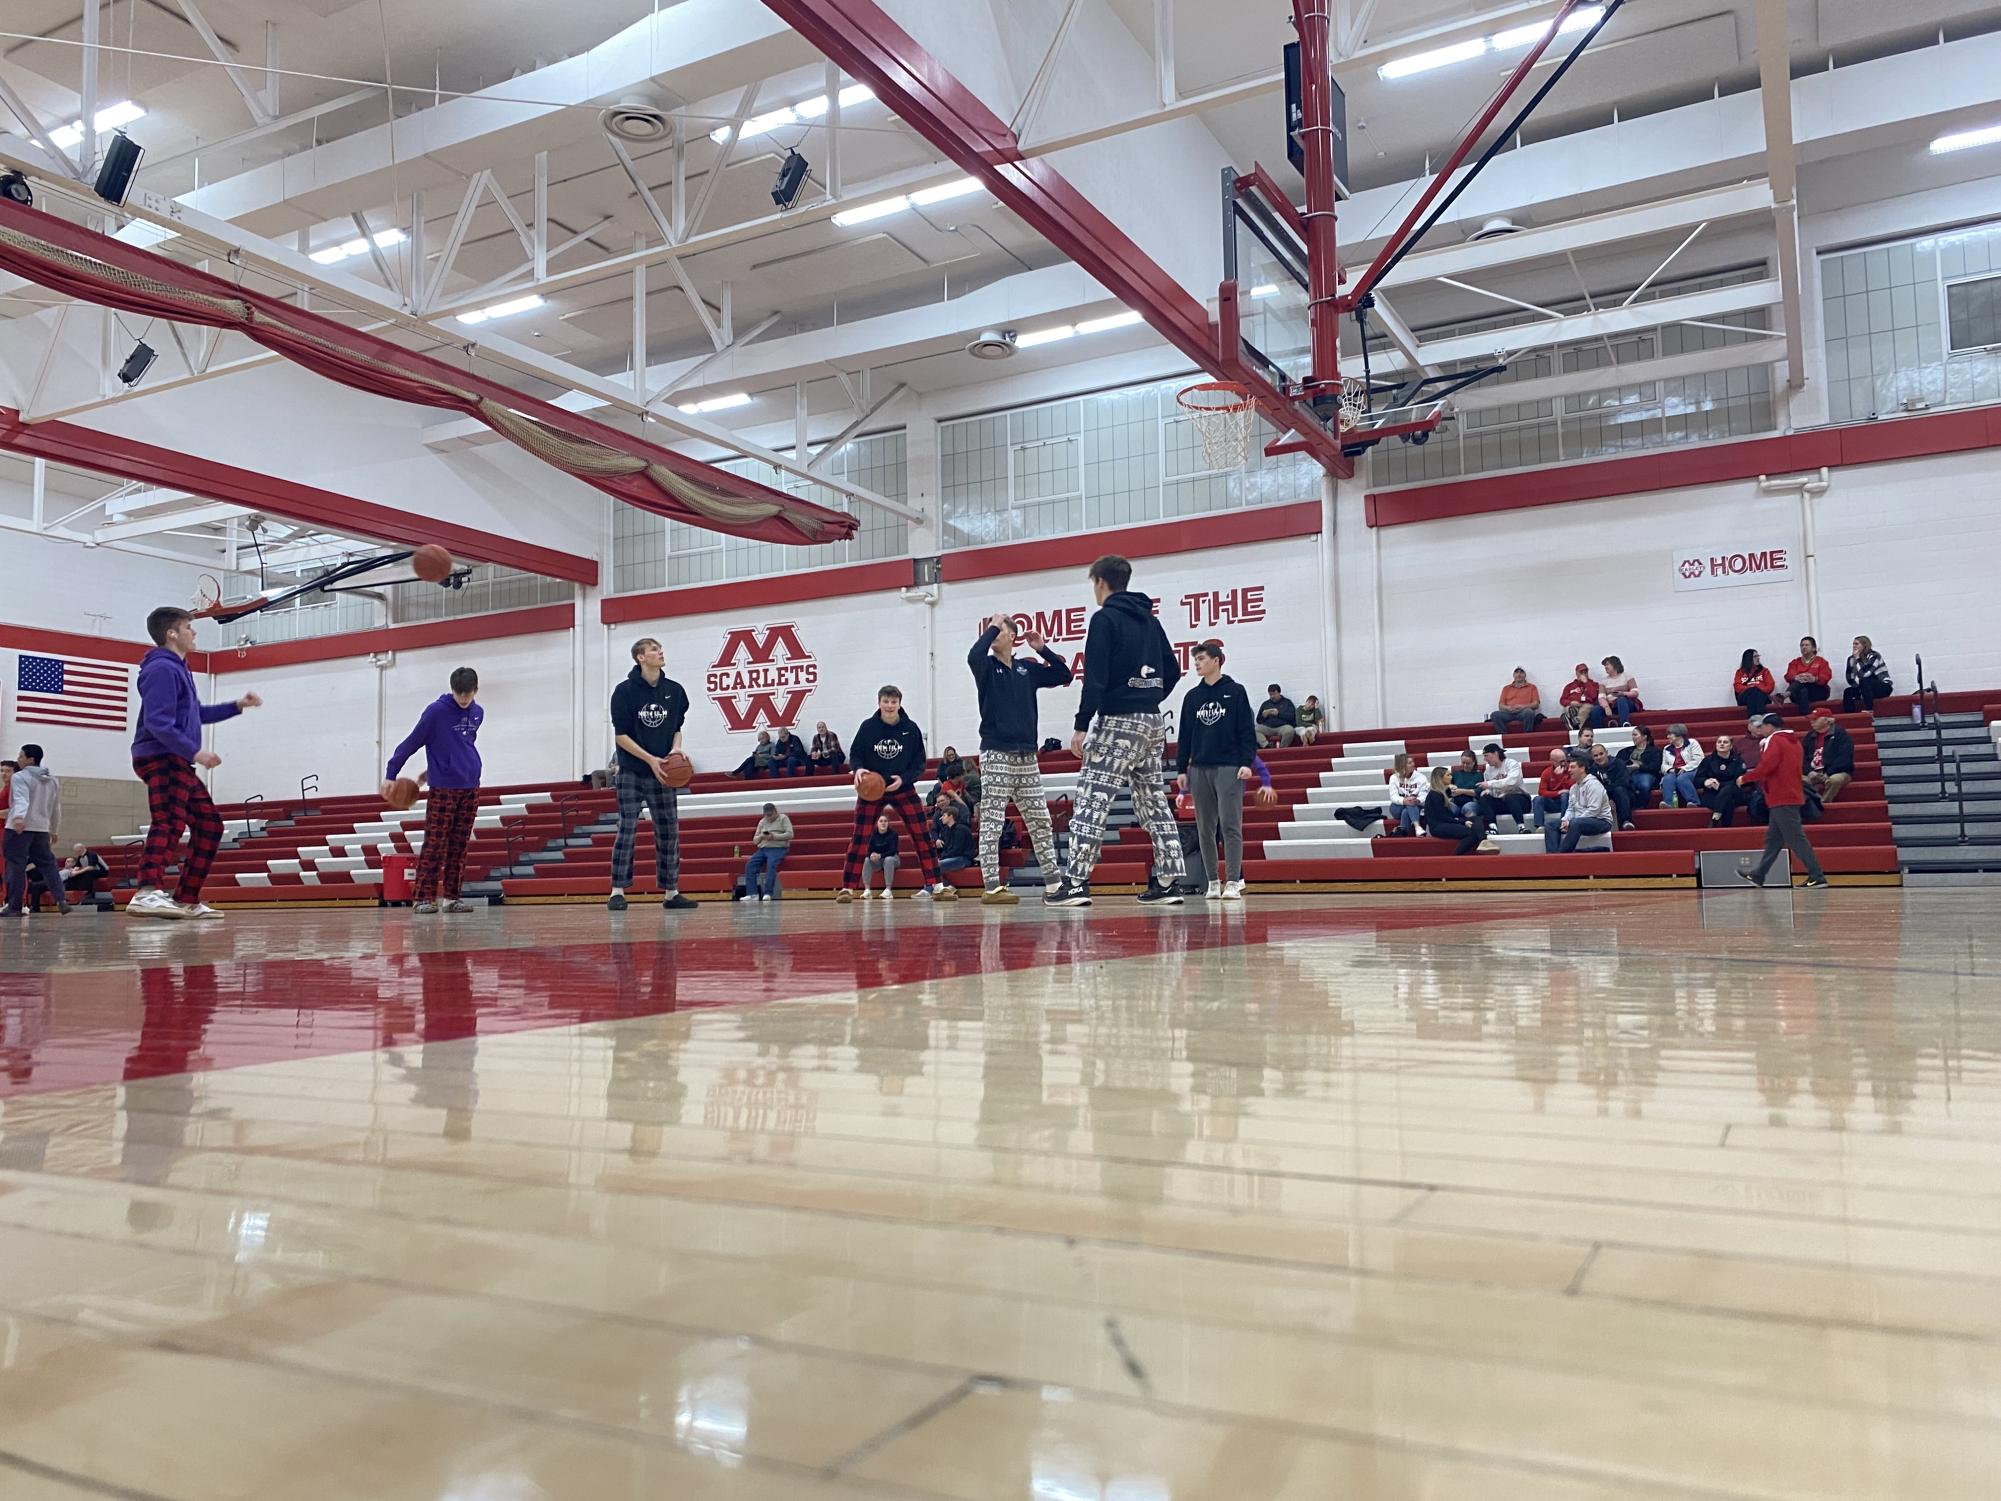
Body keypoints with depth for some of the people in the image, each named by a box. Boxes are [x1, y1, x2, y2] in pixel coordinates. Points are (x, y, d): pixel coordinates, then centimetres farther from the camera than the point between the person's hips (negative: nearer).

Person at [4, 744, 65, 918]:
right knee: (48, 864, 7)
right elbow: (56, 808, 22)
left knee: (16, 867, -2)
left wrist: (19, 817, -40)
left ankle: (14, 907, 0)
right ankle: (61, 901, -7)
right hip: (42, 829, 6)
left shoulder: (20, 777, -5)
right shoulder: (53, 780, 16)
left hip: (19, 828, -6)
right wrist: (53, 830, 31)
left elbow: (21, 799, -24)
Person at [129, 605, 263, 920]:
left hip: (178, 763, 11)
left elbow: (197, 714, 35)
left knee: (209, 824, 12)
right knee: (169, 824, -26)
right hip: (161, 759, -11)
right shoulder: (162, 668, -11)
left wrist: (237, 706, 29)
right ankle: (146, 893, -42)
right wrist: (195, 751, -24)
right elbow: (158, 723, -21)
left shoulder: (178, 668, 22)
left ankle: (186, 899, 13)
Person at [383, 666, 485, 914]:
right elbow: (411, 743, -5)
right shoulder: (436, 711, -7)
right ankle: (422, 897, -2)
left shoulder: (478, 714, 9)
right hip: (442, 788, -5)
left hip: (470, 787, 5)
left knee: (459, 846, 5)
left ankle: (451, 896, 10)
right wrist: (390, 774, -6)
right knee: (434, 845, -6)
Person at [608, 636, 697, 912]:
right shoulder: (625, 691, -6)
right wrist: (650, 759, -16)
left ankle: (671, 892, 11)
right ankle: (617, 891, -1)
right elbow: (620, 736, -8)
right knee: (627, 830, -7)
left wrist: (675, 748, -7)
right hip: (632, 773, -4)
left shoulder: (675, 690, 6)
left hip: (663, 774, 4)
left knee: (669, 832, 4)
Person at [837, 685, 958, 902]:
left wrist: (903, 778, -17)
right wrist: (858, 769, -19)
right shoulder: (868, 726, -6)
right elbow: (854, 754, 2)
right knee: (859, 838, -2)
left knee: (922, 836, -6)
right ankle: (847, 888, 6)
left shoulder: (911, 728, -6)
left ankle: (937, 885, -2)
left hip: (903, 788, 0)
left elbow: (919, 763, -1)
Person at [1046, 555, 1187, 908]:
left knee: (1092, 800, -9)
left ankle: (1076, 882, -14)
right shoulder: (1150, 620, 16)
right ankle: (1168, 881, 9)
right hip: (1152, 721, 8)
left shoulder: (1105, 618, -7)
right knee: (1154, 800, 11)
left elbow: (1095, 678, -16)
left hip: (1118, 721, -8)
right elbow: (1172, 670, 17)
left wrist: (1081, 725, -16)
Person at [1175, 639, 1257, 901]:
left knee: (1230, 826, -9)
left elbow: (1247, 730, -2)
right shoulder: (1192, 697, 13)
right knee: (1205, 829, 4)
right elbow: (1184, 736, 14)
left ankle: (1233, 882, -9)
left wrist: (1247, 762, -11)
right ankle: (1213, 882, 10)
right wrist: (1181, 769, 9)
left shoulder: (1235, 691, 2)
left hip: (1229, 768, -4)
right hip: (1199, 769, 4)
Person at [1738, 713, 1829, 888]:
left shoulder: (1775, 741, -11)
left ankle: (1817, 877, -10)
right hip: (1792, 795, 10)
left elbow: (1765, 767, -20)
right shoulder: (1793, 741, 17)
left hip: (1782, 799, -10)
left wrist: (1745, 778, -8)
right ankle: (1758, 875, 20)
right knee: (1773, 838, 13)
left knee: (1796, 839, -9)